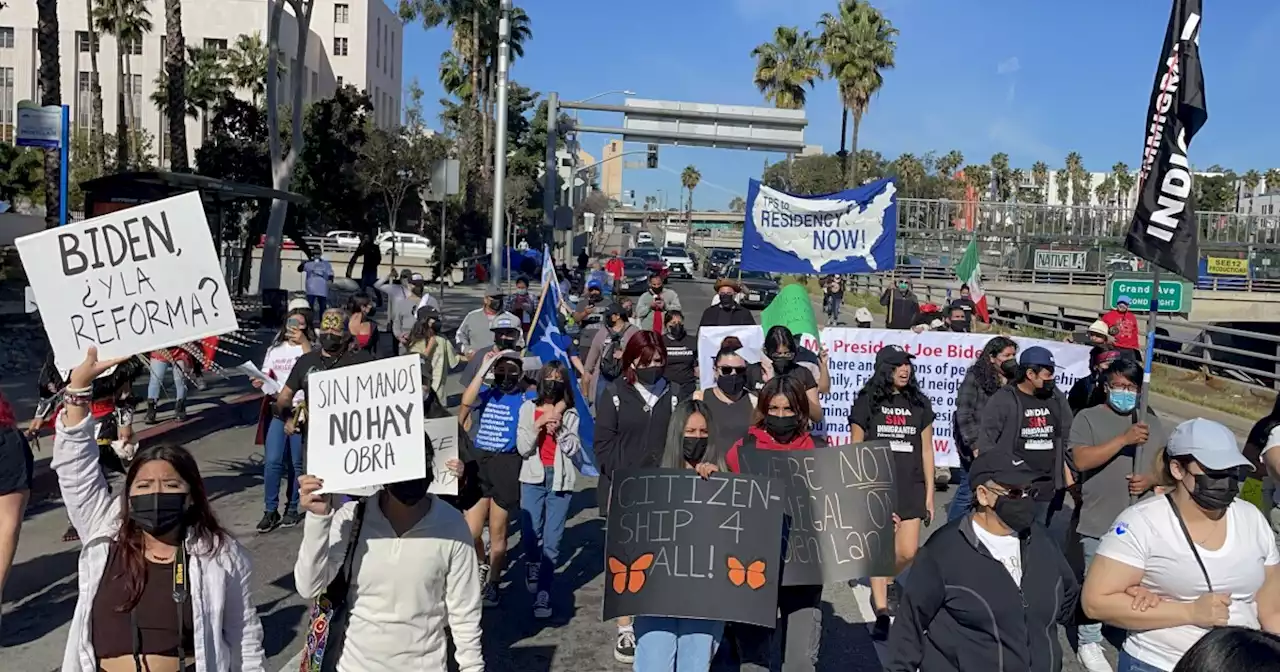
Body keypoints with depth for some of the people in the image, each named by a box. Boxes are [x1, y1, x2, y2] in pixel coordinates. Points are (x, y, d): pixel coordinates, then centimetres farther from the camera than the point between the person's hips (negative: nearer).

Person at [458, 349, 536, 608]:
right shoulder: (485, 392, 8)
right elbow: (466, 402, -12)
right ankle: (483, 566, 30)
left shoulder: (528, 398, 5)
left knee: (497, 533, 8)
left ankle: (492, 584, 26)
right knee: (470, 531, 0)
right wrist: (483, 368, -12)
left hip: (507, 465, -2)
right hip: (479, 463, 2)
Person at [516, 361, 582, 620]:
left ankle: (543, 594, 10)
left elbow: (573, 449, -4)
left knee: (552, 541, -2)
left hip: (560, 480, 0)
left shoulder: (570, 414, 5)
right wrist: (538, 425, -14)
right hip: (534, 478, 0)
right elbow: (523, 448, -2)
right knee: (530, 533, -8)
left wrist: (558, 426, -14)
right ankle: (532, 565, 26)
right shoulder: (529, 408, 4)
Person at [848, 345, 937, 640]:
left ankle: (884, 583, 33)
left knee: (908, 552, 1)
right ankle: (882, 613, 8)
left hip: (910, 487, 3)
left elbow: (926, 450, 11)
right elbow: (855, 448, 3)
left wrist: (929, 493, 8)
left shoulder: (919, 403, 9)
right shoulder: (867, 401, 1)